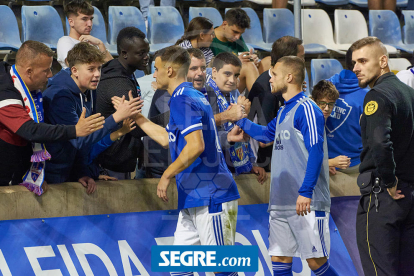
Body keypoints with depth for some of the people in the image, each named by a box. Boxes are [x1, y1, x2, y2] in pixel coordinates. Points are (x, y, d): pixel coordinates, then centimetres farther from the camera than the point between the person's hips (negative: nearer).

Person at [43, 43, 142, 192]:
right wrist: (116, 117, -32)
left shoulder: (86, 93, 6)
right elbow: (79, 139, -29)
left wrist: (82, 173, -3)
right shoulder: (60, 95, -22)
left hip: (69, 173, 8)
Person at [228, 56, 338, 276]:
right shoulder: (283, 112, 17)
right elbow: (267, 134, 37)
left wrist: (306, 192, -24)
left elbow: (315, 151, -18)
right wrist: (242, 124, 45)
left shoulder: (306, 109, -10)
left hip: (306, 203, -9)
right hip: (280, 204, 9)